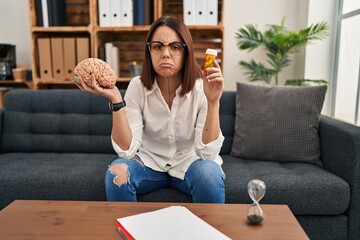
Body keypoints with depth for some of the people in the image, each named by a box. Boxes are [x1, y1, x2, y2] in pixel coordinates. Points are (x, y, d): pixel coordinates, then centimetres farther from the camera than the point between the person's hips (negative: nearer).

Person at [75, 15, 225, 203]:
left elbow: (208, 153, -23)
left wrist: (213, 101, -33)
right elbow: (127, 150, -20)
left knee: (208, 173, -32)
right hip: (150, 161, 1)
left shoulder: (201, 87, -16)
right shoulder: (138, 86, -13)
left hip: (189, 161, 0)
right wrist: (115, 100, -30)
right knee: (117, 172, -27)